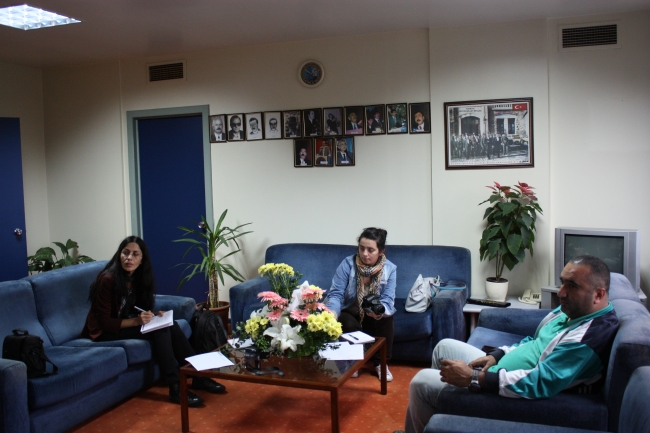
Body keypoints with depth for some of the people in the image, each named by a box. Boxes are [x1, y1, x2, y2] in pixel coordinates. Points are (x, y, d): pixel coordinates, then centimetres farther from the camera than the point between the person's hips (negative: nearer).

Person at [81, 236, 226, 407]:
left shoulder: (138, 277, 1)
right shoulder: (108, 279, -22)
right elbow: (104, 322, -21)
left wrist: (151, 316, -11)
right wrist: (136, 321, -30)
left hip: (128, 325, 7)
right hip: (105, 333, -7)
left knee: (171, 325, -15)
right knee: (160, 330, -26)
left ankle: (197, 376, -10)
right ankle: (175, 387, -26)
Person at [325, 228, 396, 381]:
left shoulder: (390, 269, -15)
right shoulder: (347, 264, -18)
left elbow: (387, 300, -22)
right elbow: (336, 294, -24)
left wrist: (379, 310, -47)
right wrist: (332, 313, -46)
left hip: (376, 316, 1)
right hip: (351, 313, -1)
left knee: (385, 317, -31)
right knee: (348, 324, -33)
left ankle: (381, 363, -9)